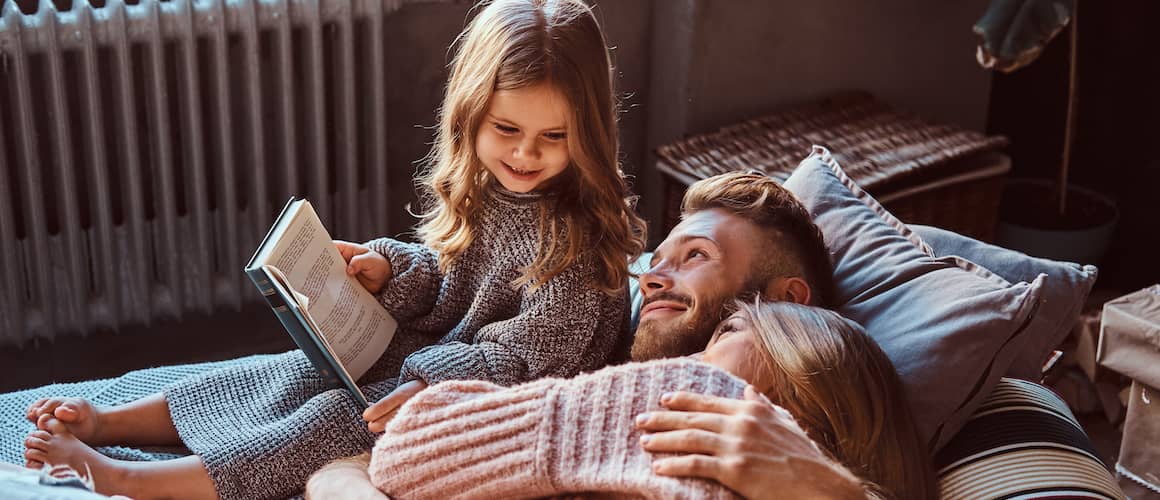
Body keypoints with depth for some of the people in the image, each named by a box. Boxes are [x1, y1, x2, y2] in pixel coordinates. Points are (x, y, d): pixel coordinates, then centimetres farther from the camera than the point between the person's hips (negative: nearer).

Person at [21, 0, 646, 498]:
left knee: (340, 418, -19)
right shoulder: (477, 185, 0)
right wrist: (387, 269, -6)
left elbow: (534, 359, -25)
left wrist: (432, 389, -34)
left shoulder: (576, 232, -24)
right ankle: (105, 422, 7)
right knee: (296, 374, -1)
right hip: (432, 353, 8)